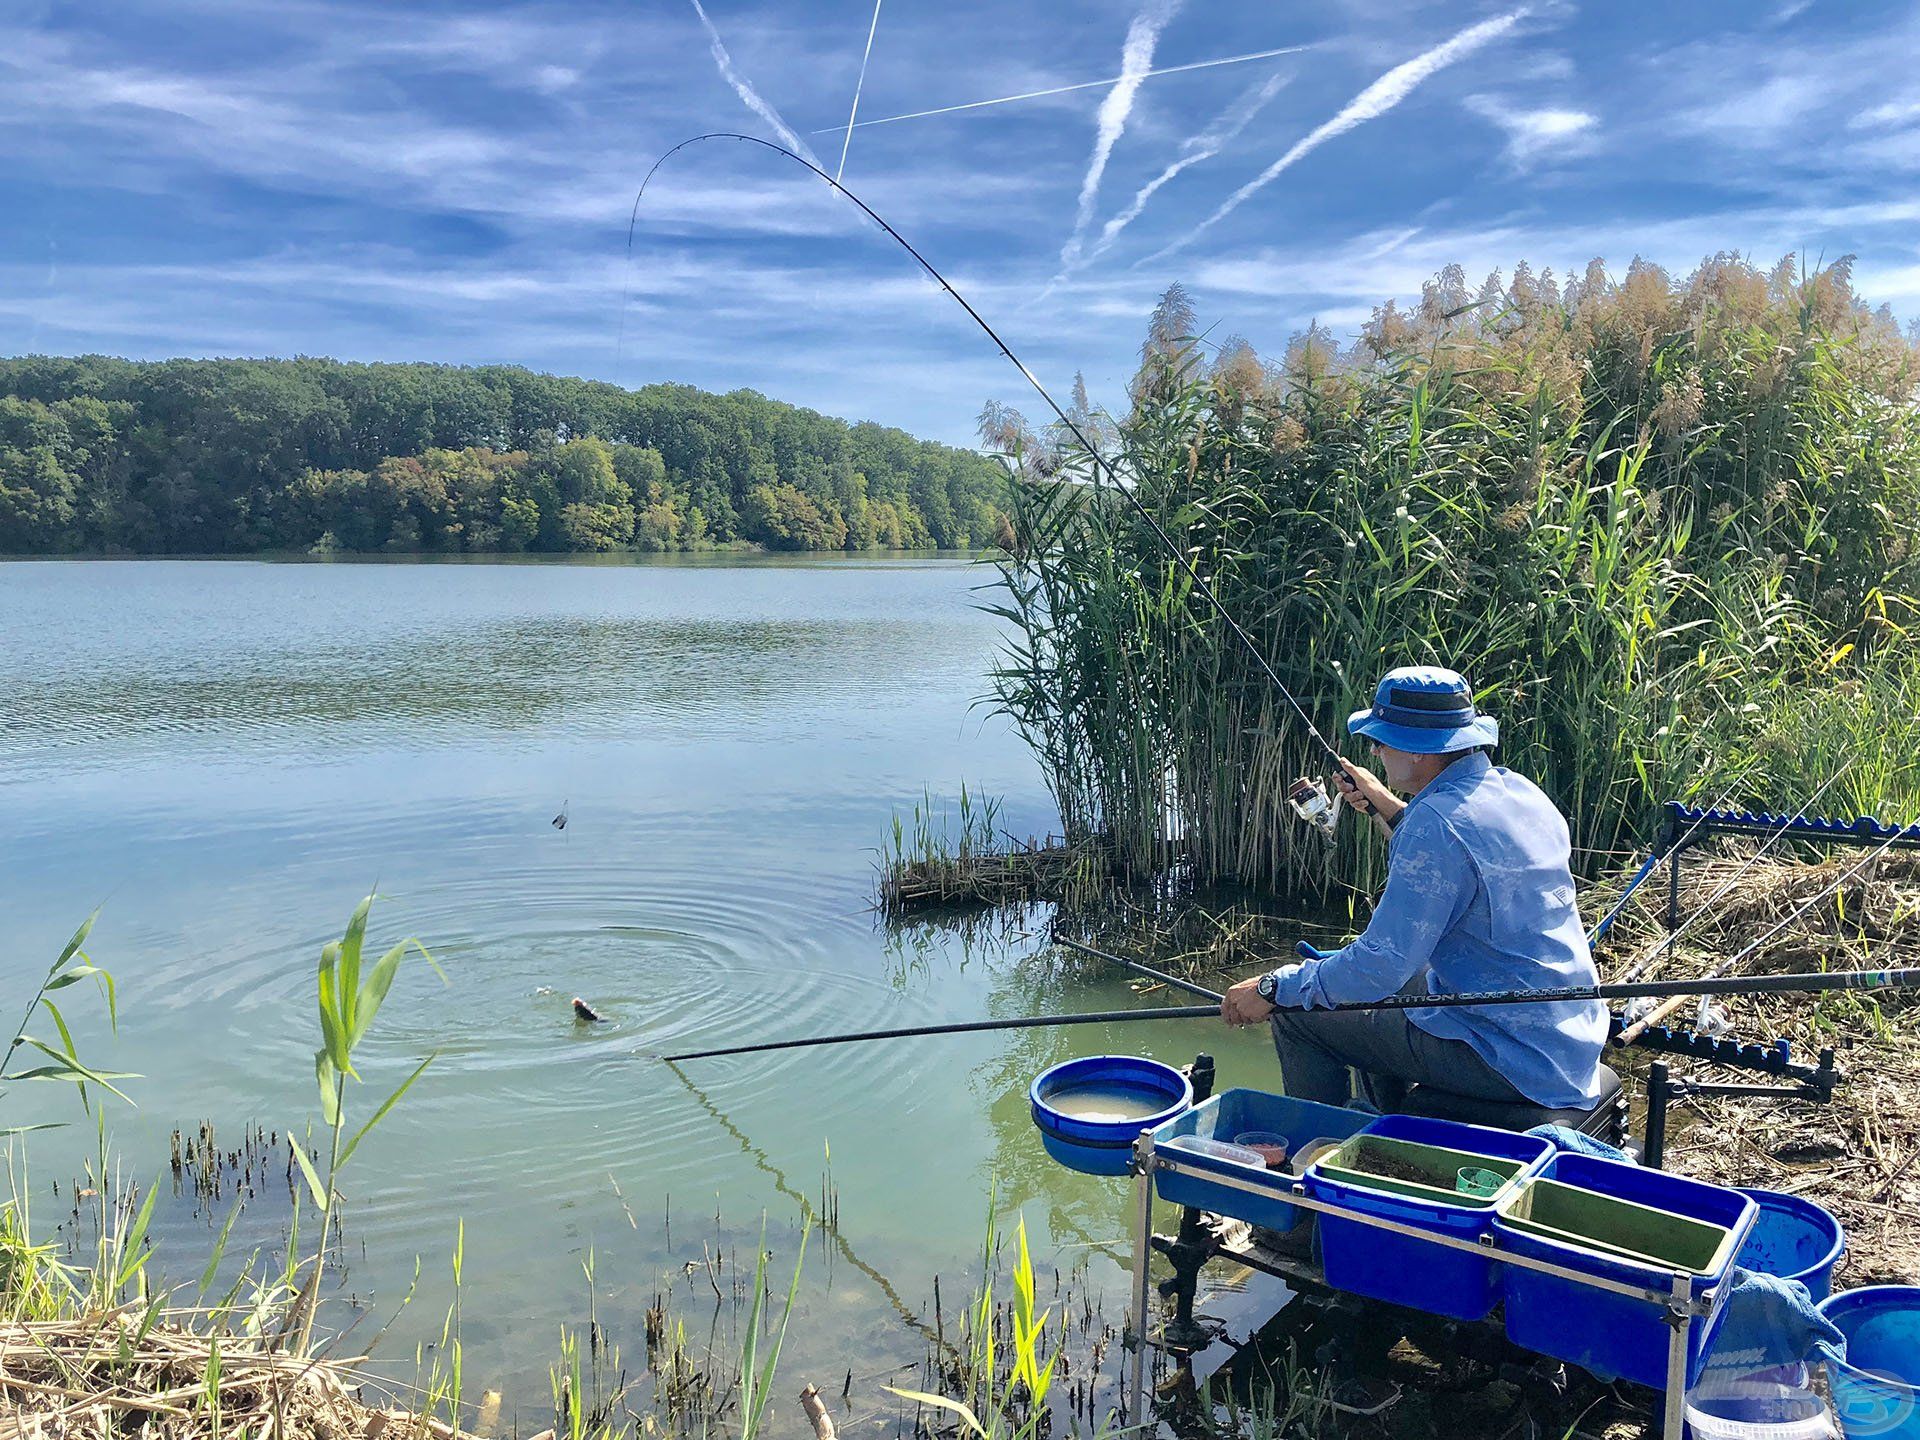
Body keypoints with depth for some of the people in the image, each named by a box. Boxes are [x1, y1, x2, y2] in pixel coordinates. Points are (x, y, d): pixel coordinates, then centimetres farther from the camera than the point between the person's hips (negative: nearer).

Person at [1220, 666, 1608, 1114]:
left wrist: (1274, 989, -13)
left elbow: (1381, 967, -24)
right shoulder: (1517, 791, 5)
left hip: (1508, 1059, -10)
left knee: (1297, 1015, -3)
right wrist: (1387, 808, 24)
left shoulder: (1435, 822, -24)